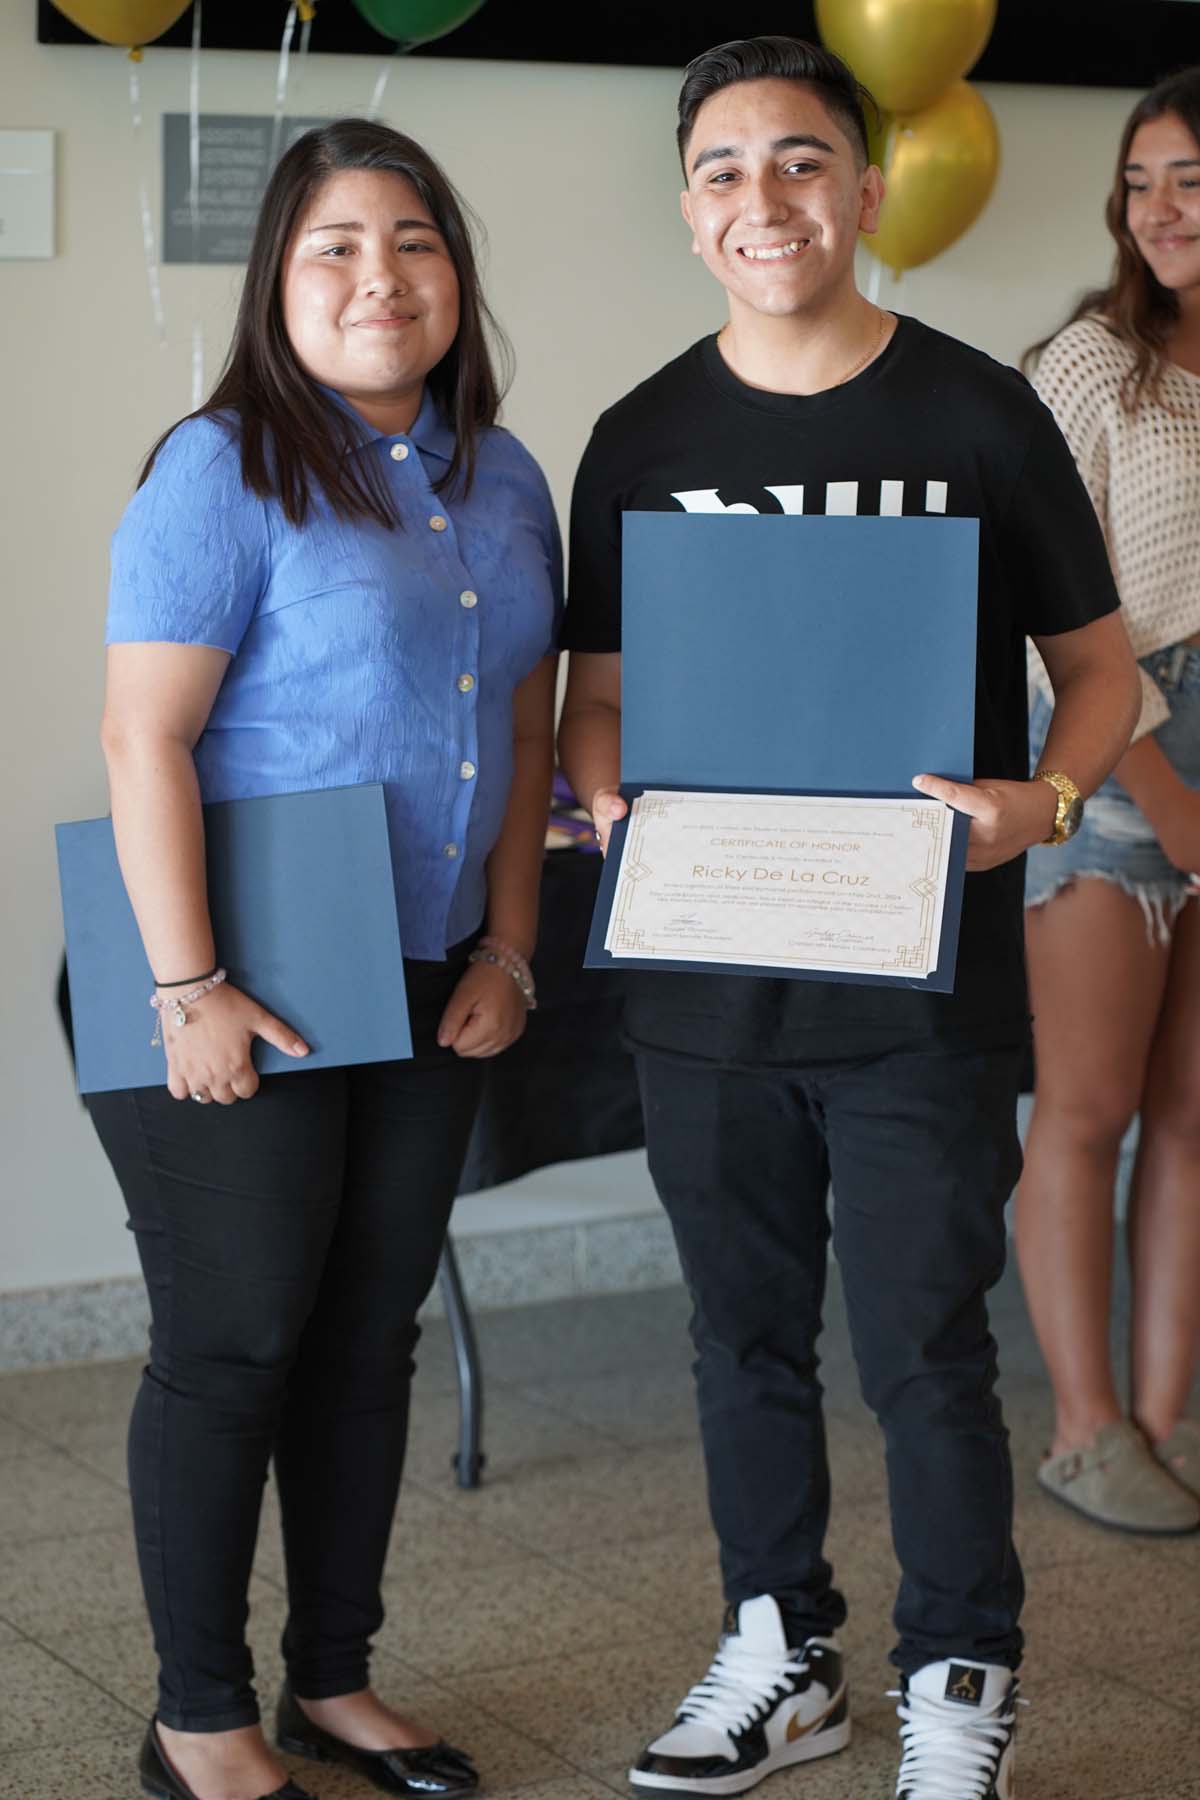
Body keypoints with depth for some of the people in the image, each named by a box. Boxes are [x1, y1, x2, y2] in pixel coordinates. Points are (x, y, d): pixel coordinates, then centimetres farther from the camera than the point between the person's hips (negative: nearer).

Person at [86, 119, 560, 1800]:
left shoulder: (502, 480, 9)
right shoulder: (222, 468, -12)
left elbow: (524, 731, 14)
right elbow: (144, 737, -17)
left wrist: (507, 953, 7)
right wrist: (191, 989, -20)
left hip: (426, 991, 7)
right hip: (245, 993, -6)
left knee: (371, 1333, 14)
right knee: (236, 1340, 2)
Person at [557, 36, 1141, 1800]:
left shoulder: (978, 415, -3)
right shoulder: (643, 440, 5)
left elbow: (1101, 667, 3)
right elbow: (598, 691, 12)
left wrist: (1041, 801, -17)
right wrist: (608, 795, -10)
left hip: (922, 979, -3)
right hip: (705, 978, 3)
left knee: (924, 1350, 2)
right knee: (746, 1335, 15)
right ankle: (781, 1653, 34)